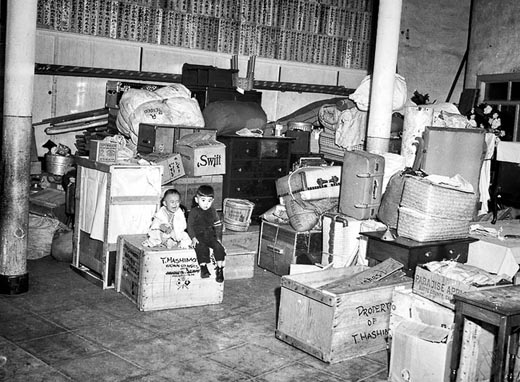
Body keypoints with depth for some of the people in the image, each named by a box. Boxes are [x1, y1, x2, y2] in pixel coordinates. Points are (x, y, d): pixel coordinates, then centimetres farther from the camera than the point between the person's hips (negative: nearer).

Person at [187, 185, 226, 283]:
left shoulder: (213, 211, 8)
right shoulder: (194, 212, -2)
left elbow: (218, 225, 12)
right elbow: (190, 226, -2)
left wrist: (218, 238, 2)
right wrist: (193, 238, -14)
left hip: (210, 235, 3)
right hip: (198, 236, -3)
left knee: (218, 247, -20)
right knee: (202, 248, -31)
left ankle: (219, 268, -12)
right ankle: (203, 267, -23)